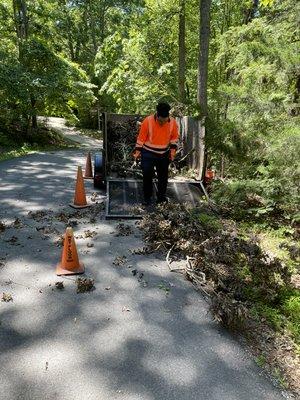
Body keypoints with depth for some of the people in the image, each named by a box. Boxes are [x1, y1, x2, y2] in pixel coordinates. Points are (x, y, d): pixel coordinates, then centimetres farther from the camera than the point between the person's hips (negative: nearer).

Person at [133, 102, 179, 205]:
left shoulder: (172, 122, -11)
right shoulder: (148, 121, -19)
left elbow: (174, 137, 5)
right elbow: (141, 137, -10)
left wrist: (172, 150, 0)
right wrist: (137, 151, -6)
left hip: (164, 154, 3)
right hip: (148, 154, -3)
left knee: (163, 176, 10)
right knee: (147, 175, -3)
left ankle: (161, 196, 26)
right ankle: (147, 197, 13)